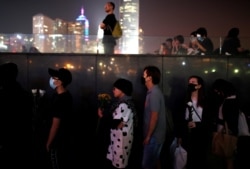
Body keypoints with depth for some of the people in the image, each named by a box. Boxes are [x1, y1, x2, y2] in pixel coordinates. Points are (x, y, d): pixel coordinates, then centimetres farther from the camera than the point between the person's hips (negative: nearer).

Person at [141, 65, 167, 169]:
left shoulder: (154, 93, -20)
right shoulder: (152, 92, 10)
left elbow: (154, 117, -23)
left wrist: (148, 136, -19)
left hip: (154, 136, -9)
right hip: (154, 135, 9)